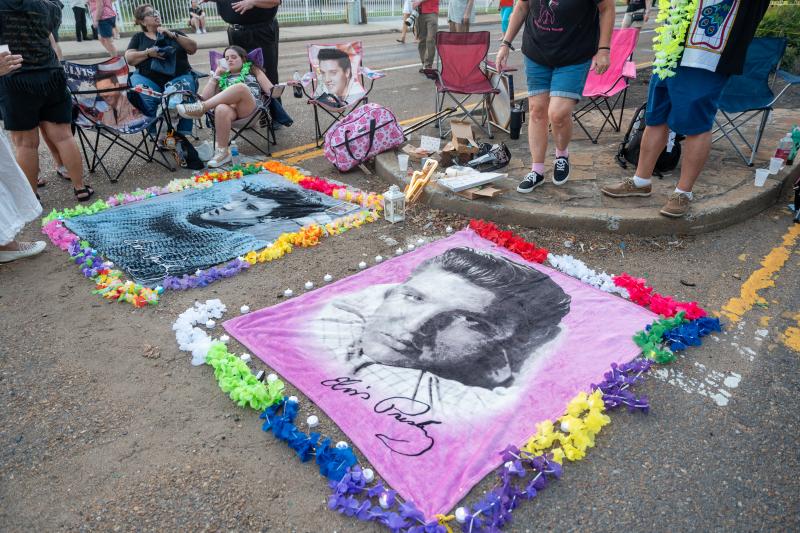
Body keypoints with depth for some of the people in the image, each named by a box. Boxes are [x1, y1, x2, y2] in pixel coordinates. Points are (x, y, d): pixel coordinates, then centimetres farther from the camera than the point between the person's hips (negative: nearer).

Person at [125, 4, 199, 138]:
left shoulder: (174, 33, 23)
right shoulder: (139, 37, 21)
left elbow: (193, 49, 8)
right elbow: (129, 58, 7)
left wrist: (173, 35, -3)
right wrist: (148, 53, -9)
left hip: (178, 76, -1)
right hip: (148, 78, 1)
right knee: (142, 99, -32)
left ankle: (184, 135, -32)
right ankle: (153, 135, -24)